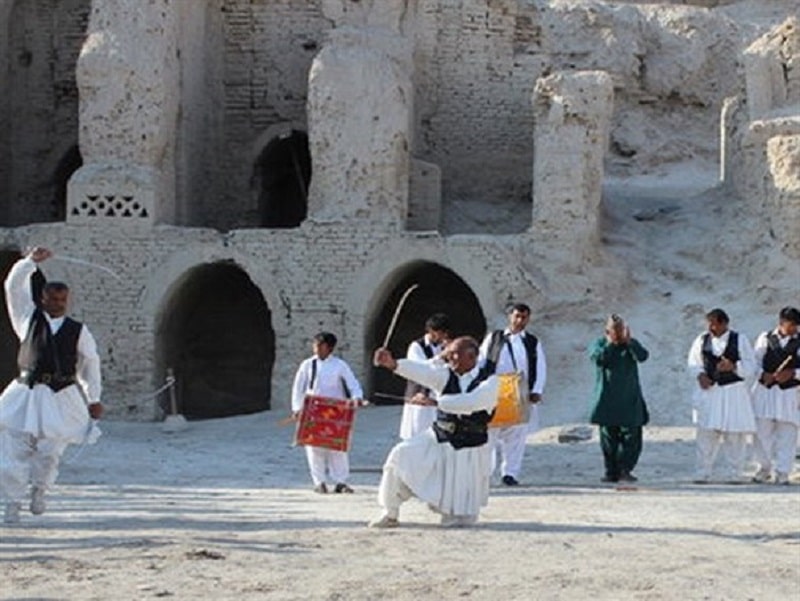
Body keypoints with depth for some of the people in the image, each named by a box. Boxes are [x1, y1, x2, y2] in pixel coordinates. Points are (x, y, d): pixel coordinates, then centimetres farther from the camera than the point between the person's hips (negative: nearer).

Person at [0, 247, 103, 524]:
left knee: (49, 451, -5)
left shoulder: (78, 331, 8)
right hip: (27, 394, 0)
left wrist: (94, 399, 10)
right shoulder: (29, 319, 9)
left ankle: (39, 490, 22)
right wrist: (31, 261, -8)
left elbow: (90, 363, 12)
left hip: (61, 399, 0)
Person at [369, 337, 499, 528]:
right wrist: (393, 364, -39)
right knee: (401, 456, -21)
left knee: (461, 518, -1)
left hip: (468, 451, -3)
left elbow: (470, 402, -29)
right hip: (438, 441, 3)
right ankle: (390, 514, -3)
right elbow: (423, 371, -21)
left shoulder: (489, 383, -12)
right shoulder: (446, 375, -2)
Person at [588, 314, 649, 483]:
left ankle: (625, 469, -2)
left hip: (630, 401, 1)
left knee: (631, 437, -7)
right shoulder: (599, 344, 5)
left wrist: (628, 342, -19)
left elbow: (643, 356, -11)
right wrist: (610, 343, -13)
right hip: (608, 401, -1)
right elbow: (599, 358, -16)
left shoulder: (631, 344, 9)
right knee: (609, 438, 2)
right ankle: (611, 472, 8)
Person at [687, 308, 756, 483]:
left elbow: (750, 366, -3)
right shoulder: (702, 340, 4)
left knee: (734, 435, 1)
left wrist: (733, 366, -20)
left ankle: (734, 474, 10)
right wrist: (700, 375, -8)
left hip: (733, 392, -2)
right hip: (709, 390, 2)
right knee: (706, 433, -1)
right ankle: (703, 473, 6)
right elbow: (693, 362, 11)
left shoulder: (740, 340, -2)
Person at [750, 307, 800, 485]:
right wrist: (763, 375, -13)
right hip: (765, 390, 1)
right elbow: (755, 361, 4)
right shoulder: (765, 338, 6)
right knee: (762, 430, 2)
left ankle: (782, 473, 6)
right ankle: (764, 469, 17)